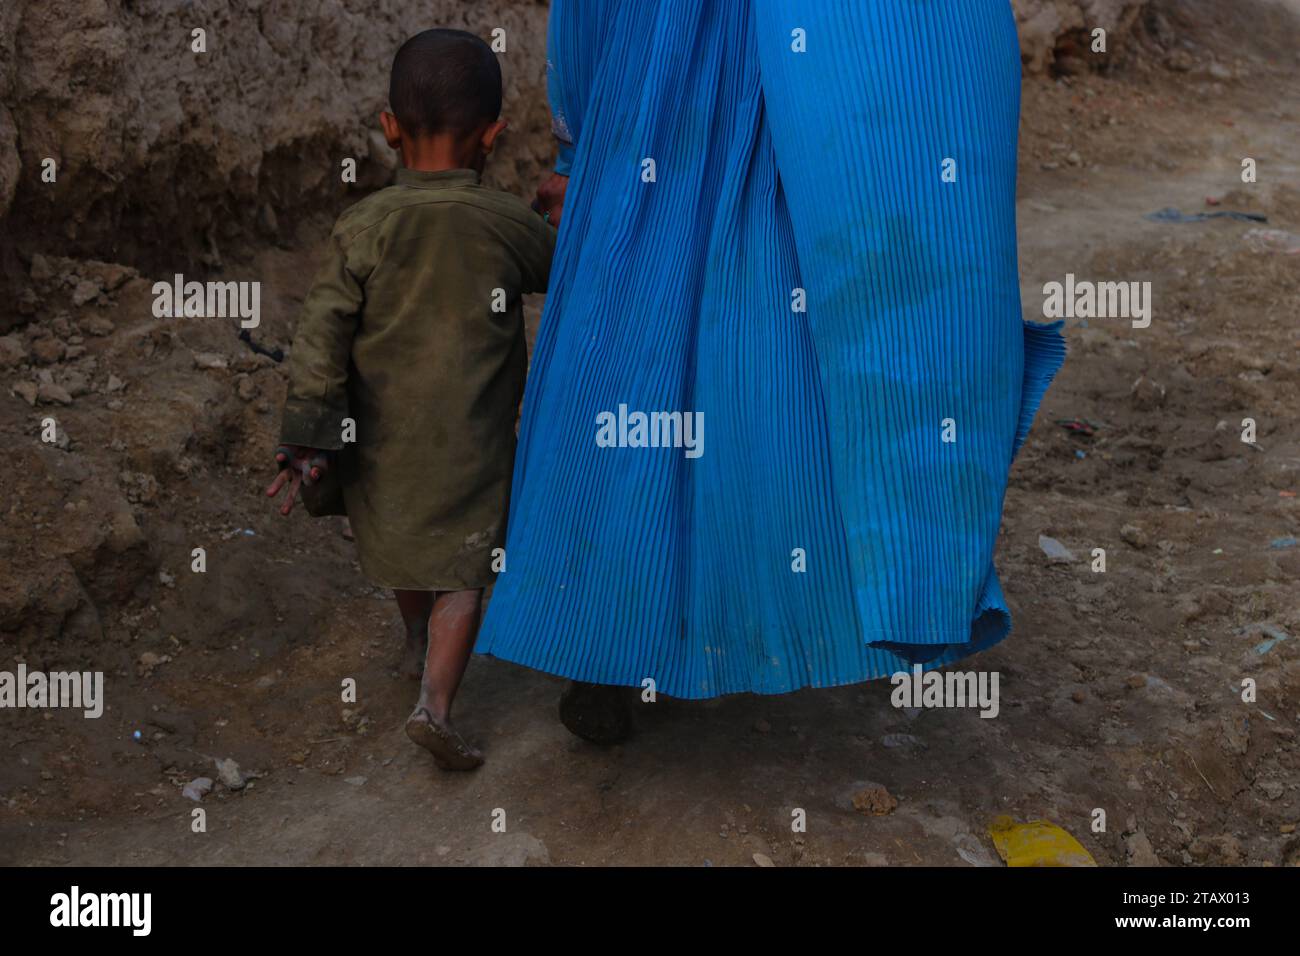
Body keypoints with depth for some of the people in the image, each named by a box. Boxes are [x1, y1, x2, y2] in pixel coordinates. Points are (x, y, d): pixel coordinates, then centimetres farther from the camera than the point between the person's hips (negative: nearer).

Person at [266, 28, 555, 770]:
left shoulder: (366, 226, -11)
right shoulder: (510, 225, -12)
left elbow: (324, 333, -13)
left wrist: (309, 442, -10)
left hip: (382, 435, 3)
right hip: (470, 443, -2)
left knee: (402, 539, 25)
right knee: (463, 571, 6)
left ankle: (422, 643, 48)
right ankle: (437, 702, -9)